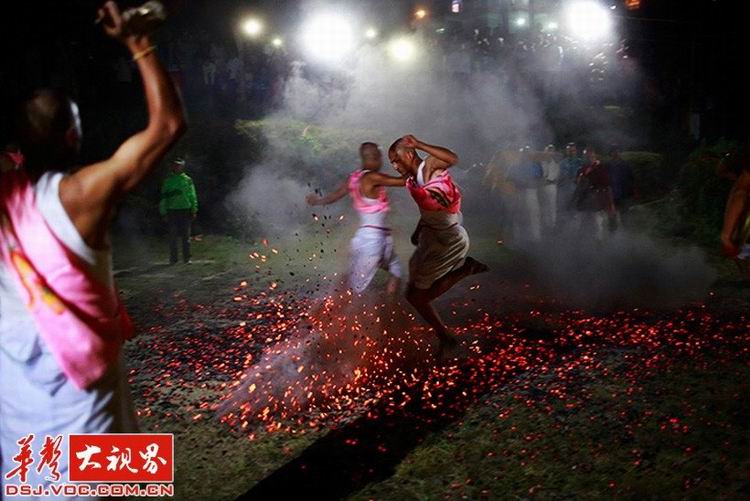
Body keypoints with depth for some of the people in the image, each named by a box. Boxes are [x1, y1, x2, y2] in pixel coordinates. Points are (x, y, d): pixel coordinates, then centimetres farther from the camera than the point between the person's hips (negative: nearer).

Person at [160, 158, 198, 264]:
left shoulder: (187, 180, 6)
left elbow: (193, 196, 8)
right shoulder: (168, 180, 6)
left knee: (185, 236, 3)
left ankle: (186, 258, 9)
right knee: (173, 236, 2)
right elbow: (163, 197, 8)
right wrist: (164, 212, 3)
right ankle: (173, 258, 9)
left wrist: (194, 211, 3)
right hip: (172, 211, 0)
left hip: (185, 210, 0)